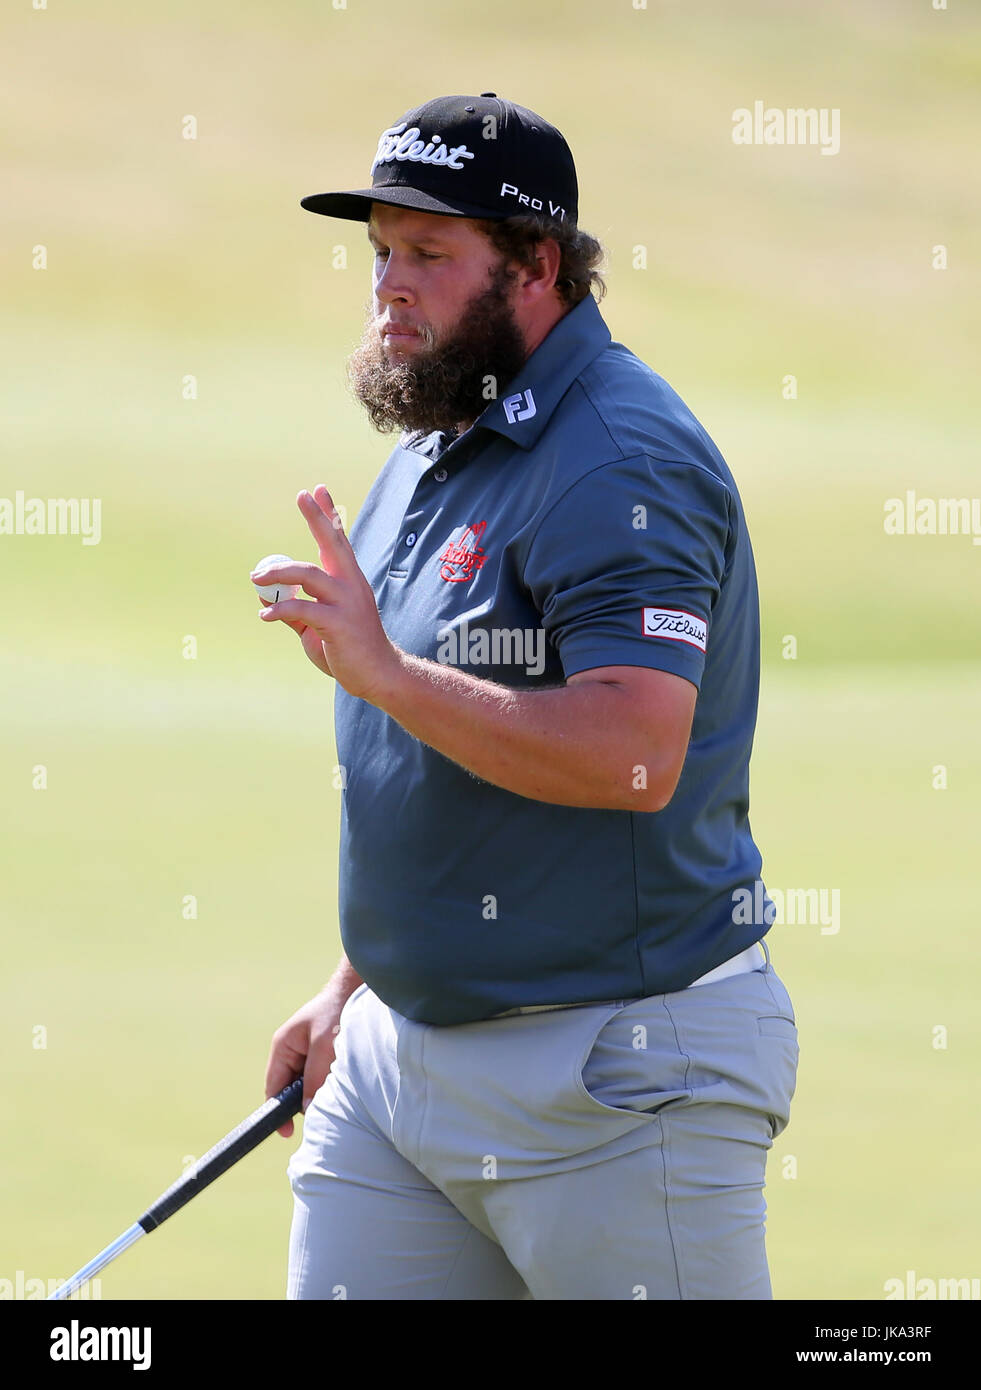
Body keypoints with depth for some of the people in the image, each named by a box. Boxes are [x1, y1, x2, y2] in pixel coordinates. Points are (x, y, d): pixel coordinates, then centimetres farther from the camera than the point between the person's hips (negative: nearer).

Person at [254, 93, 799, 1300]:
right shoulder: (426, 454, 15)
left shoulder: (620, 461, -15)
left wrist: (383, 673, -28)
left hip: (613, 1070, -9)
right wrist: (353, 987, 21)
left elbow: (630, 758, -27)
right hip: (399, 1050, 9)